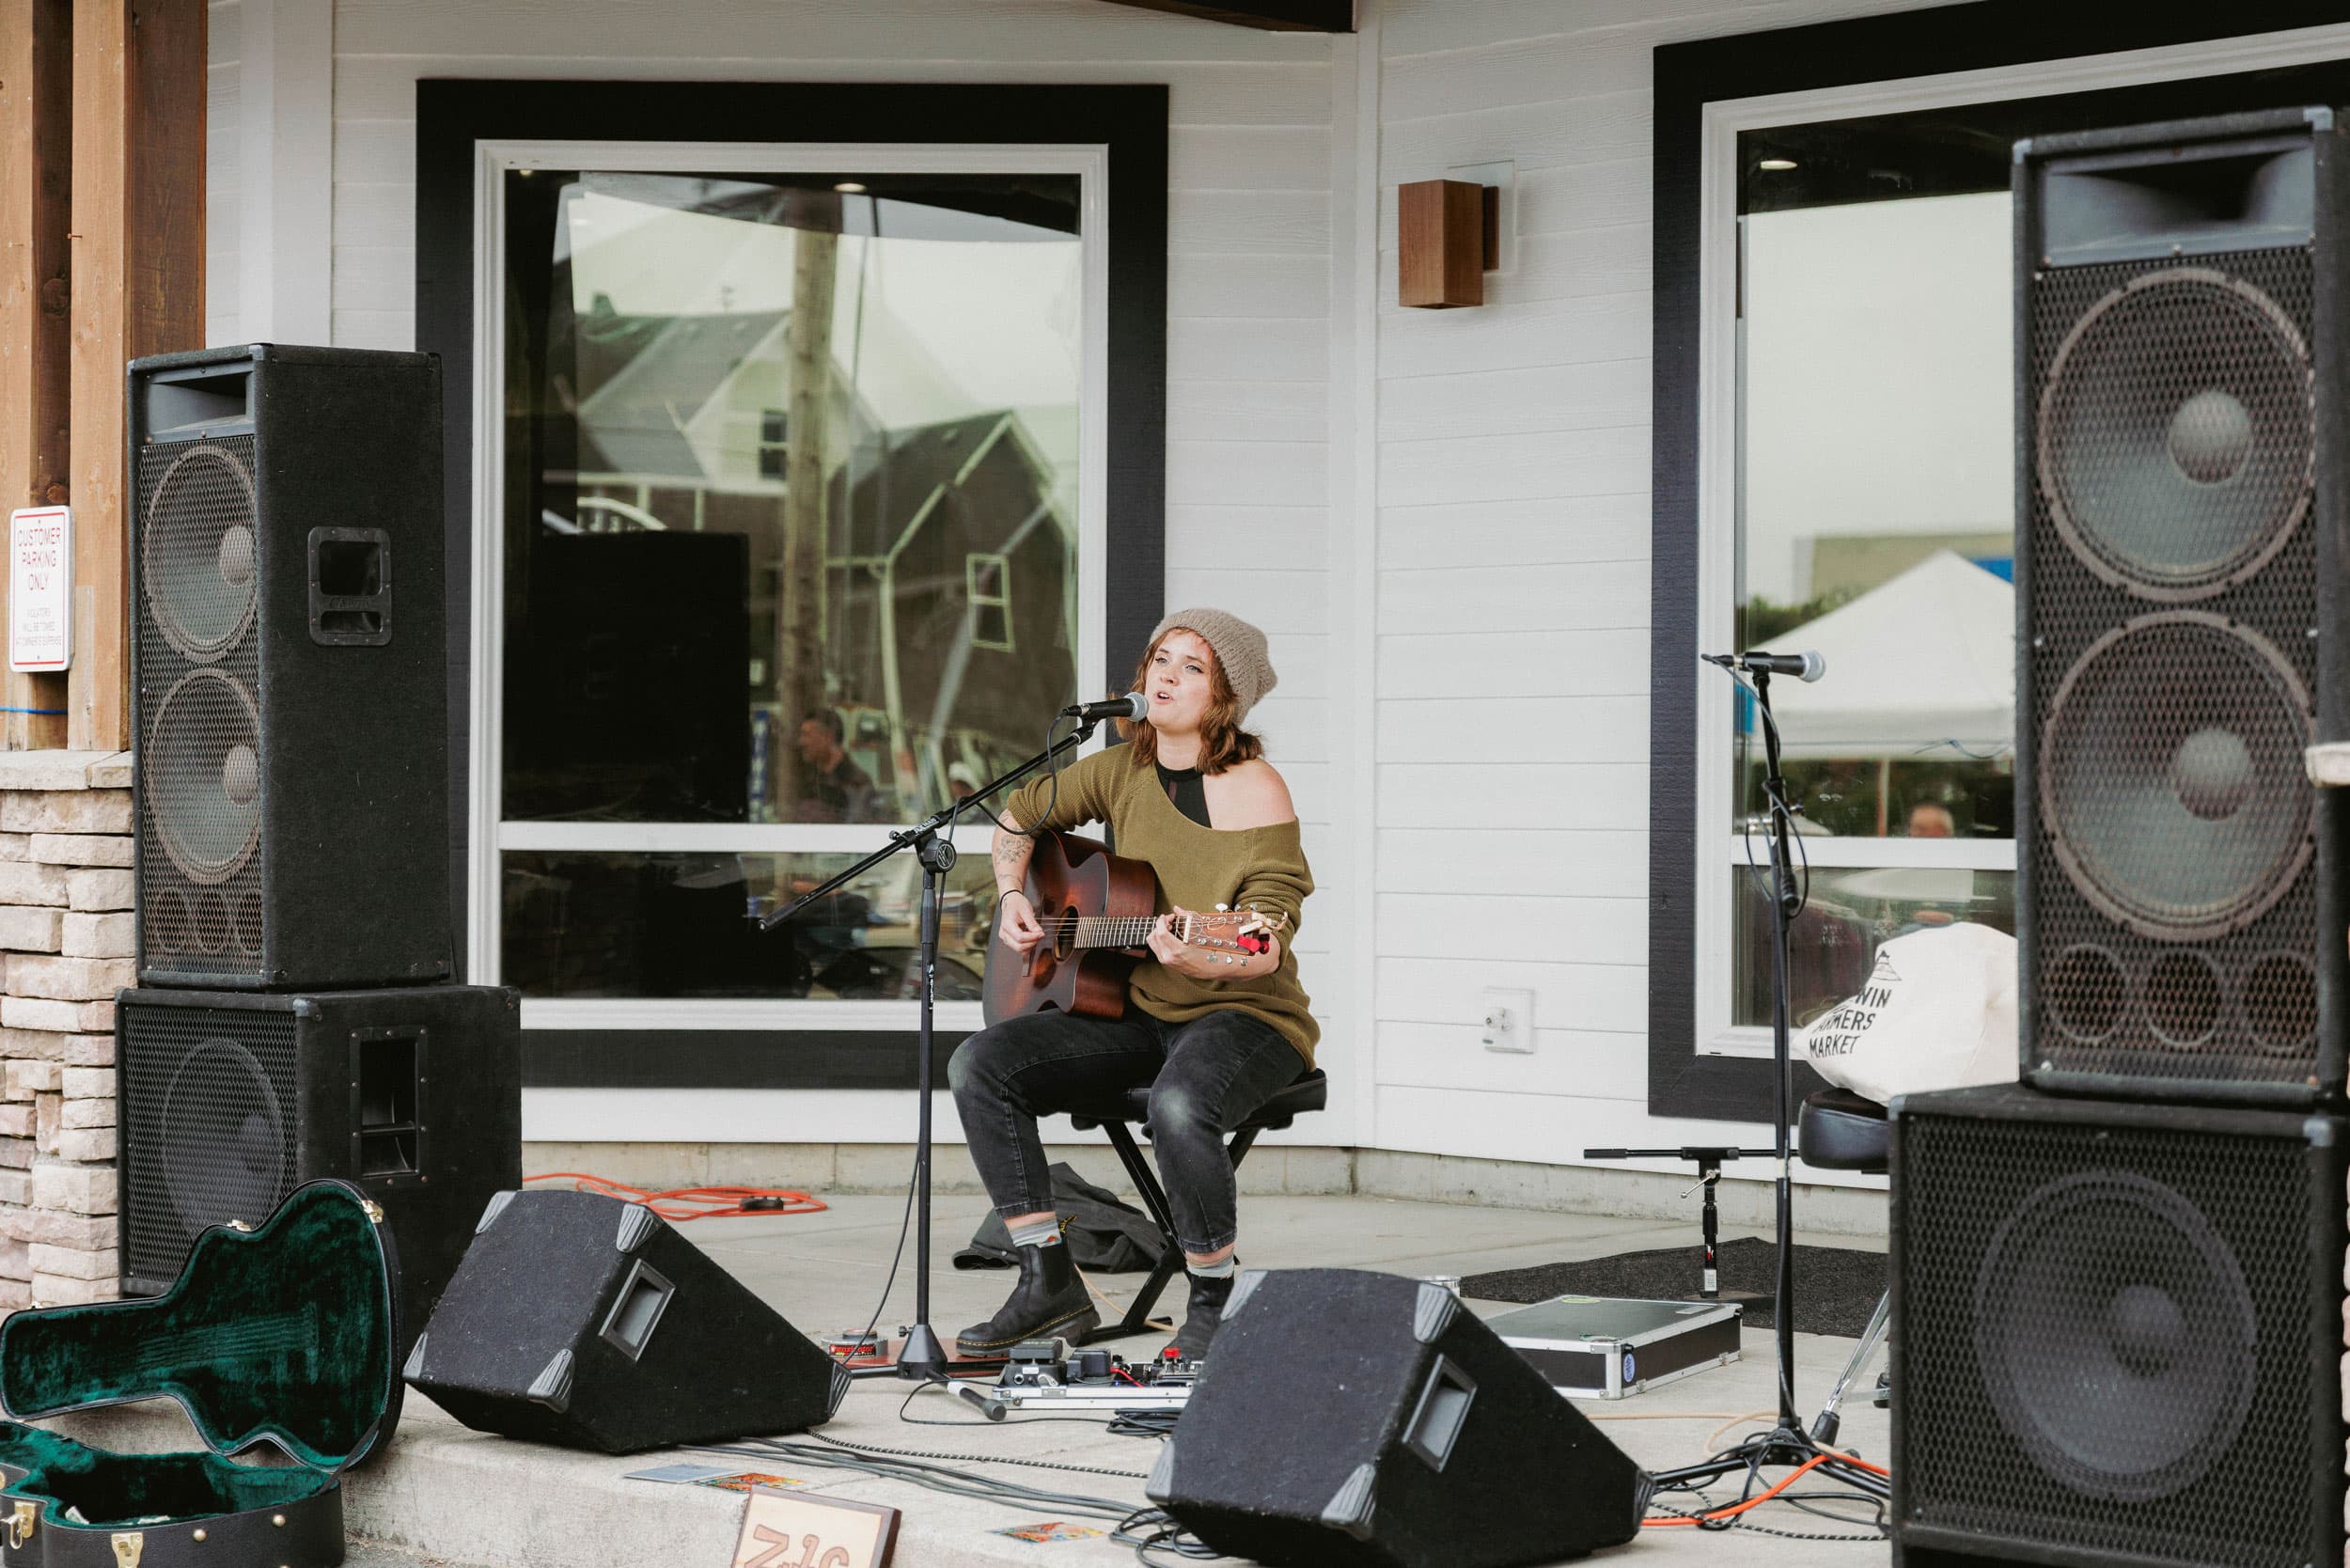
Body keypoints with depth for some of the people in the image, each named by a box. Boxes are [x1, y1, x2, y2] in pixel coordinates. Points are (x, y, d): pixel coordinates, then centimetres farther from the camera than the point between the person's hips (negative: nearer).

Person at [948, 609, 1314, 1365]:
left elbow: (1269, 944, -19)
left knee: (1179, 1105, -39)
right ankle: (1050, 1283, -9)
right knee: (980, 1065, -14)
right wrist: (1012, 899, 8)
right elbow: (1019, 817, 24)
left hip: (1245, 1016, -6)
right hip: (1137, 1011, 6)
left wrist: (1203, 963, -38)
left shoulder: (1254, 791, -13)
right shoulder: (1122, 772, 5)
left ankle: (1214, 1304, -15)